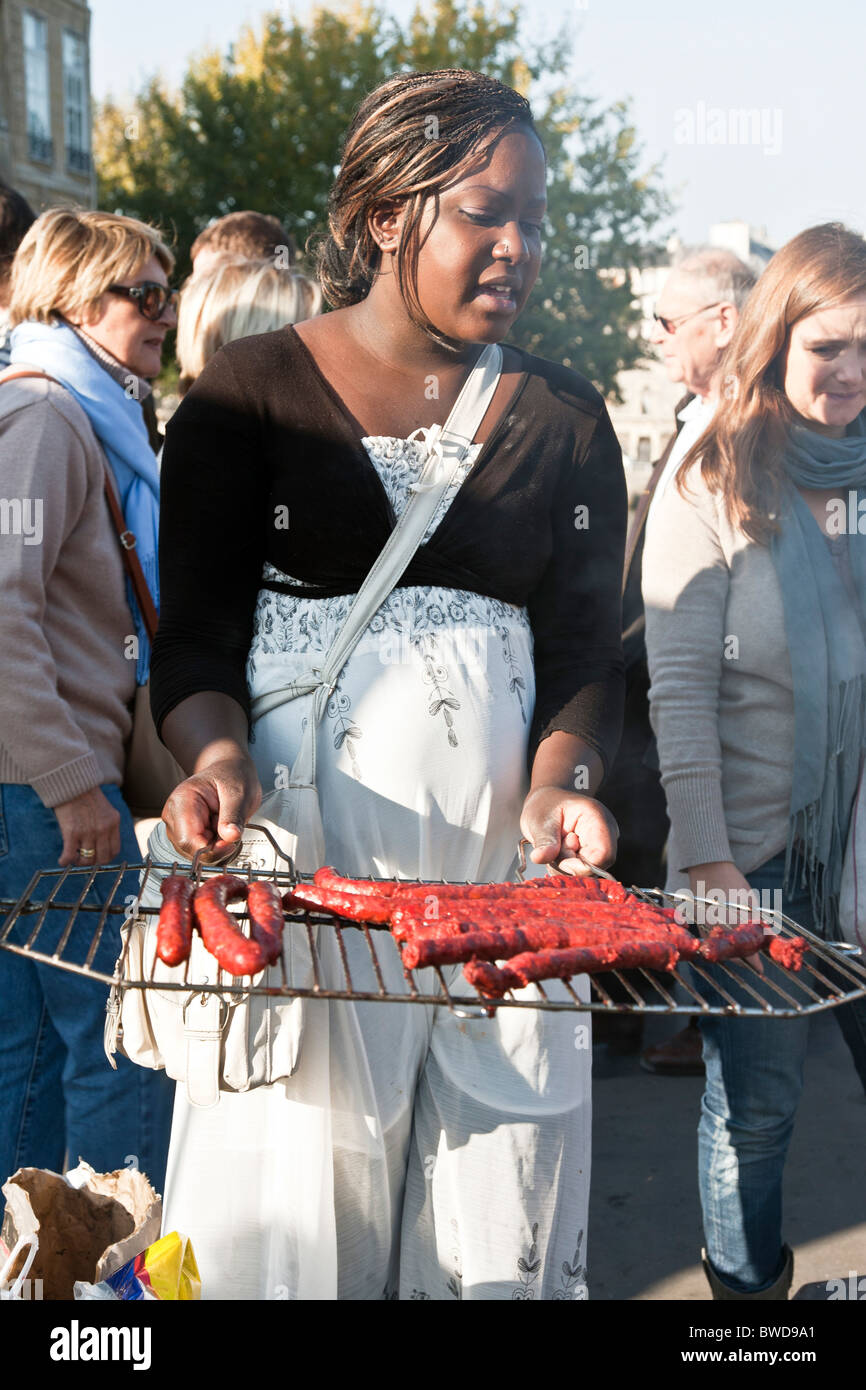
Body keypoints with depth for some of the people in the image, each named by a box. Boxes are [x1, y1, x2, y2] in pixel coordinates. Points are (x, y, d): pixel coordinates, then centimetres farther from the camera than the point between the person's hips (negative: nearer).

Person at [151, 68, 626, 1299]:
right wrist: (219, 759, -21)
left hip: (497, 837, 2)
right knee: (297, 1171, 0)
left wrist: (561, 778, -13)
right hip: (301, 825, -2)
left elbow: (585, 645, 6)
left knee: (493, 1198, 3)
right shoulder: (250, 391, 4)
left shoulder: (563, 421, 12)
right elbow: (196, 630, -1)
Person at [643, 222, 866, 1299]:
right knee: (754, 1100, 6)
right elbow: (679, 693, -7)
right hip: (758, 852, -3)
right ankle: (746, 1283, 23)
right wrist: (706, 859, -13)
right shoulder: (711, 492, -3)